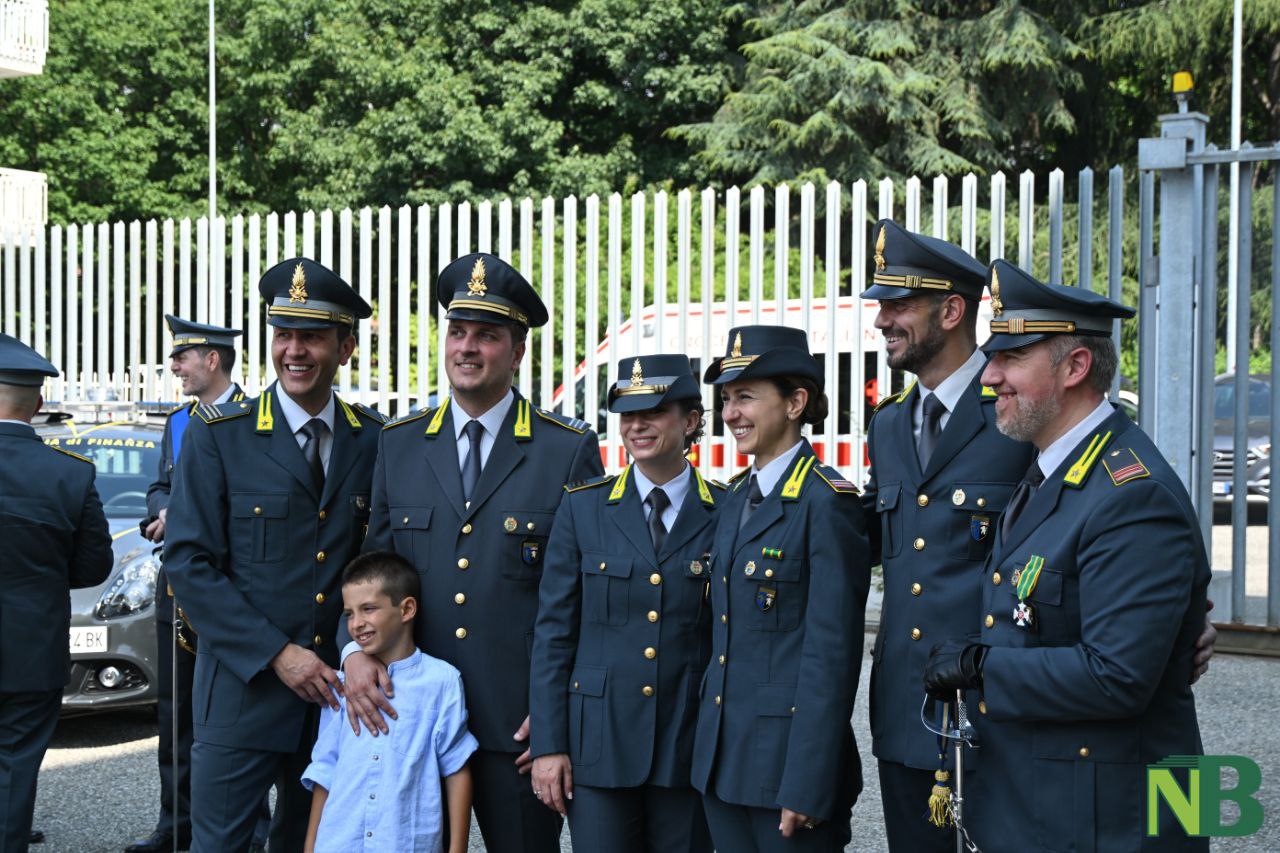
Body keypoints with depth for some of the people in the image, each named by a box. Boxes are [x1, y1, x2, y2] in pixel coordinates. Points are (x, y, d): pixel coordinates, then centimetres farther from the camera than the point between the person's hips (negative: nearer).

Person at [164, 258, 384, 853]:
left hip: (335, 687, 3)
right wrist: (276, 654, -15)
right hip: (242, 691, -3)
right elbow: (187, 561, -9)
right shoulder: (217, 435, -5)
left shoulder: (375, 440, 4)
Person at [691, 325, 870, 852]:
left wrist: (806, 785, -19)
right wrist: (708, 752, 12)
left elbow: (832, 654, -17)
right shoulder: (735, 501, 12)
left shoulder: (825, 502, -13)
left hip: (789, 761, -8)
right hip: (723, 761, 8)